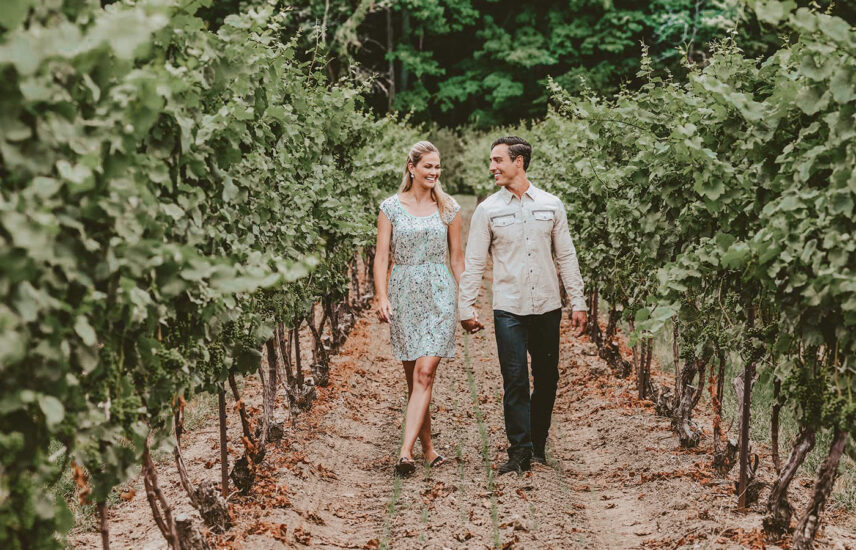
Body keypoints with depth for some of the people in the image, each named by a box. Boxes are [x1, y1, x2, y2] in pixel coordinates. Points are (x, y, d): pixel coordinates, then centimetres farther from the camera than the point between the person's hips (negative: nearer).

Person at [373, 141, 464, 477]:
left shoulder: (448, 208, 6)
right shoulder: (391, 207, 3)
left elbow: (456, 257, 11)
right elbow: (382, 255, 1)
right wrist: (382, 297, -10)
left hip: (438, 294, -1)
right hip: (403, 294, 1)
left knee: (424, 373, -13)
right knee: (413, 377, 7)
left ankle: (406, 452, -18)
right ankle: (427, 447, 18)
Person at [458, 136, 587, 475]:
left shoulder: (551, 205, 6)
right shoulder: (488, 210, 2)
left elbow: (566, 256, 9)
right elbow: (474, 262, 4)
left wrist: (578, 302, 5)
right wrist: (465, 308, -1)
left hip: (547, 307, 2)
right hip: (508, 309, -2)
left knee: (547, 379, 7)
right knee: (515, 381, -6)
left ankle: (538, 445, 20)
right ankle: (519, 452, -2)